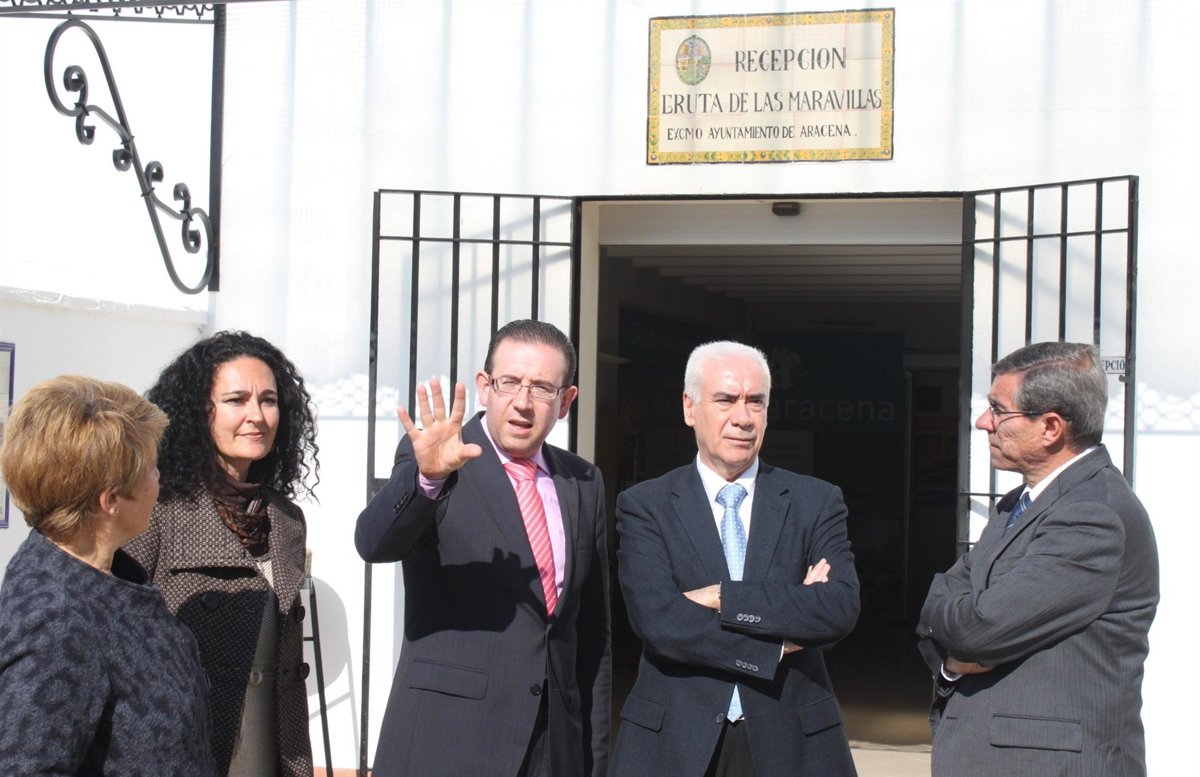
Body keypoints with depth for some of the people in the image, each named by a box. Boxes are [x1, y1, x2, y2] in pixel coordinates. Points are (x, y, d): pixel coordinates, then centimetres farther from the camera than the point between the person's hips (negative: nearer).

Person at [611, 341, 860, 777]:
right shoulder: (644, 506, 0)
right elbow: (656, 620, -13)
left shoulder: (817, 502, 4)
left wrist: (724, 598, -16)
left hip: (790, 741, 2)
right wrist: (777, 646, -13)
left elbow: (841, 608, -10)